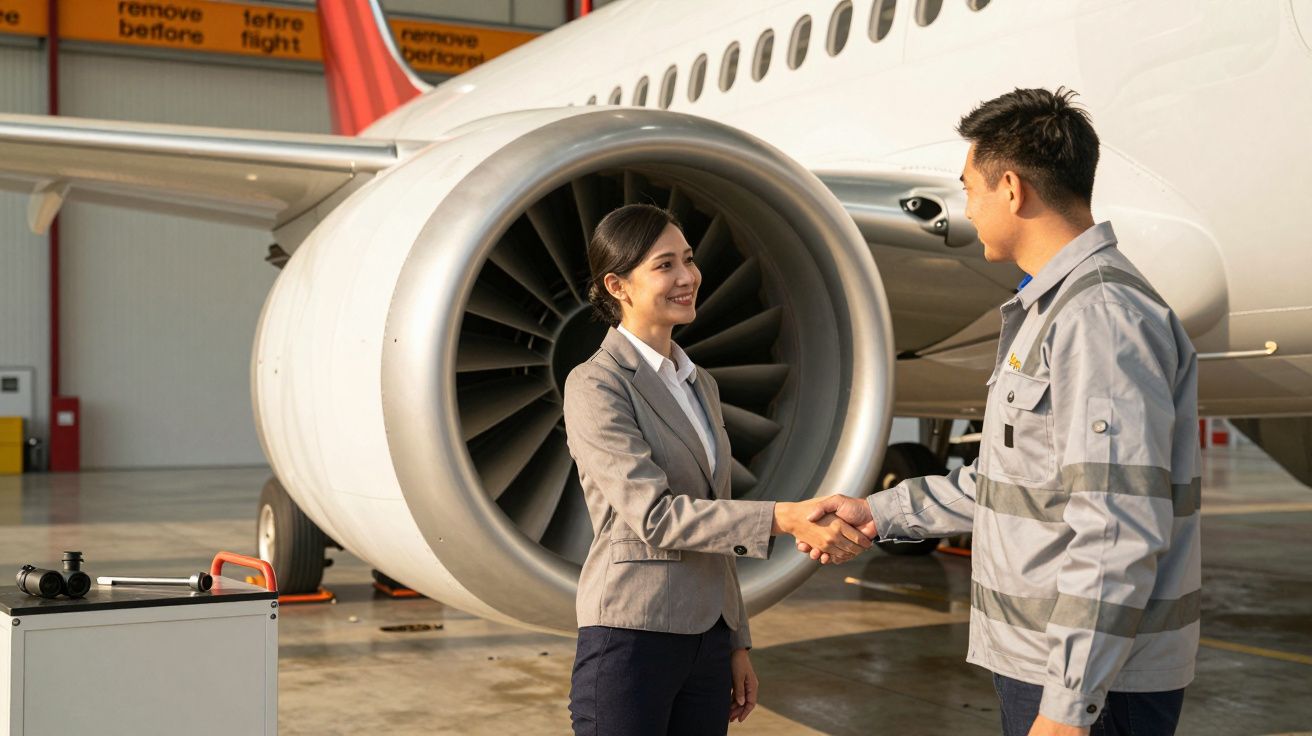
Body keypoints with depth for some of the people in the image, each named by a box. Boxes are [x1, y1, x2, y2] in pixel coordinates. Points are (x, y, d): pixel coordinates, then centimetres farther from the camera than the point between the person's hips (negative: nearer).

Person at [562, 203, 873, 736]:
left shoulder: (699, 385, 14)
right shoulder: (595, 386, -10)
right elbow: (654, 515, -19)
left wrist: (737, 644, 16)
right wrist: (784, 518, -27)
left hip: (707, 637, 7)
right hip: (630, 639, -7)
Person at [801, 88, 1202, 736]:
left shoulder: (1102, 317, -20)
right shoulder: (1050, 313, 14)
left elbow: (1119, 534, -25)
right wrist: (880, 513, 22)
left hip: (1092, 684, -10)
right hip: (1037, 661, 10)